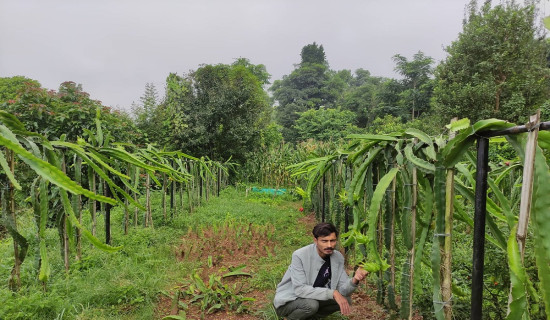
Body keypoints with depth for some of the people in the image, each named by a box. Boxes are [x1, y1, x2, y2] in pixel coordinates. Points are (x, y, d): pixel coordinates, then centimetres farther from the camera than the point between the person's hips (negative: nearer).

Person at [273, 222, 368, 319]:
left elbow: (342, 290, -9)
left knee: (346, 300, -8)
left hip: (312, 299, 6)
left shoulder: (338, 257, -9)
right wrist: (332, 293, -36)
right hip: (287, 301, -6)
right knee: (311, 304, -33)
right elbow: (300, 289, -31)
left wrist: (354, 280, -31)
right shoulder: (299, 256, -26)